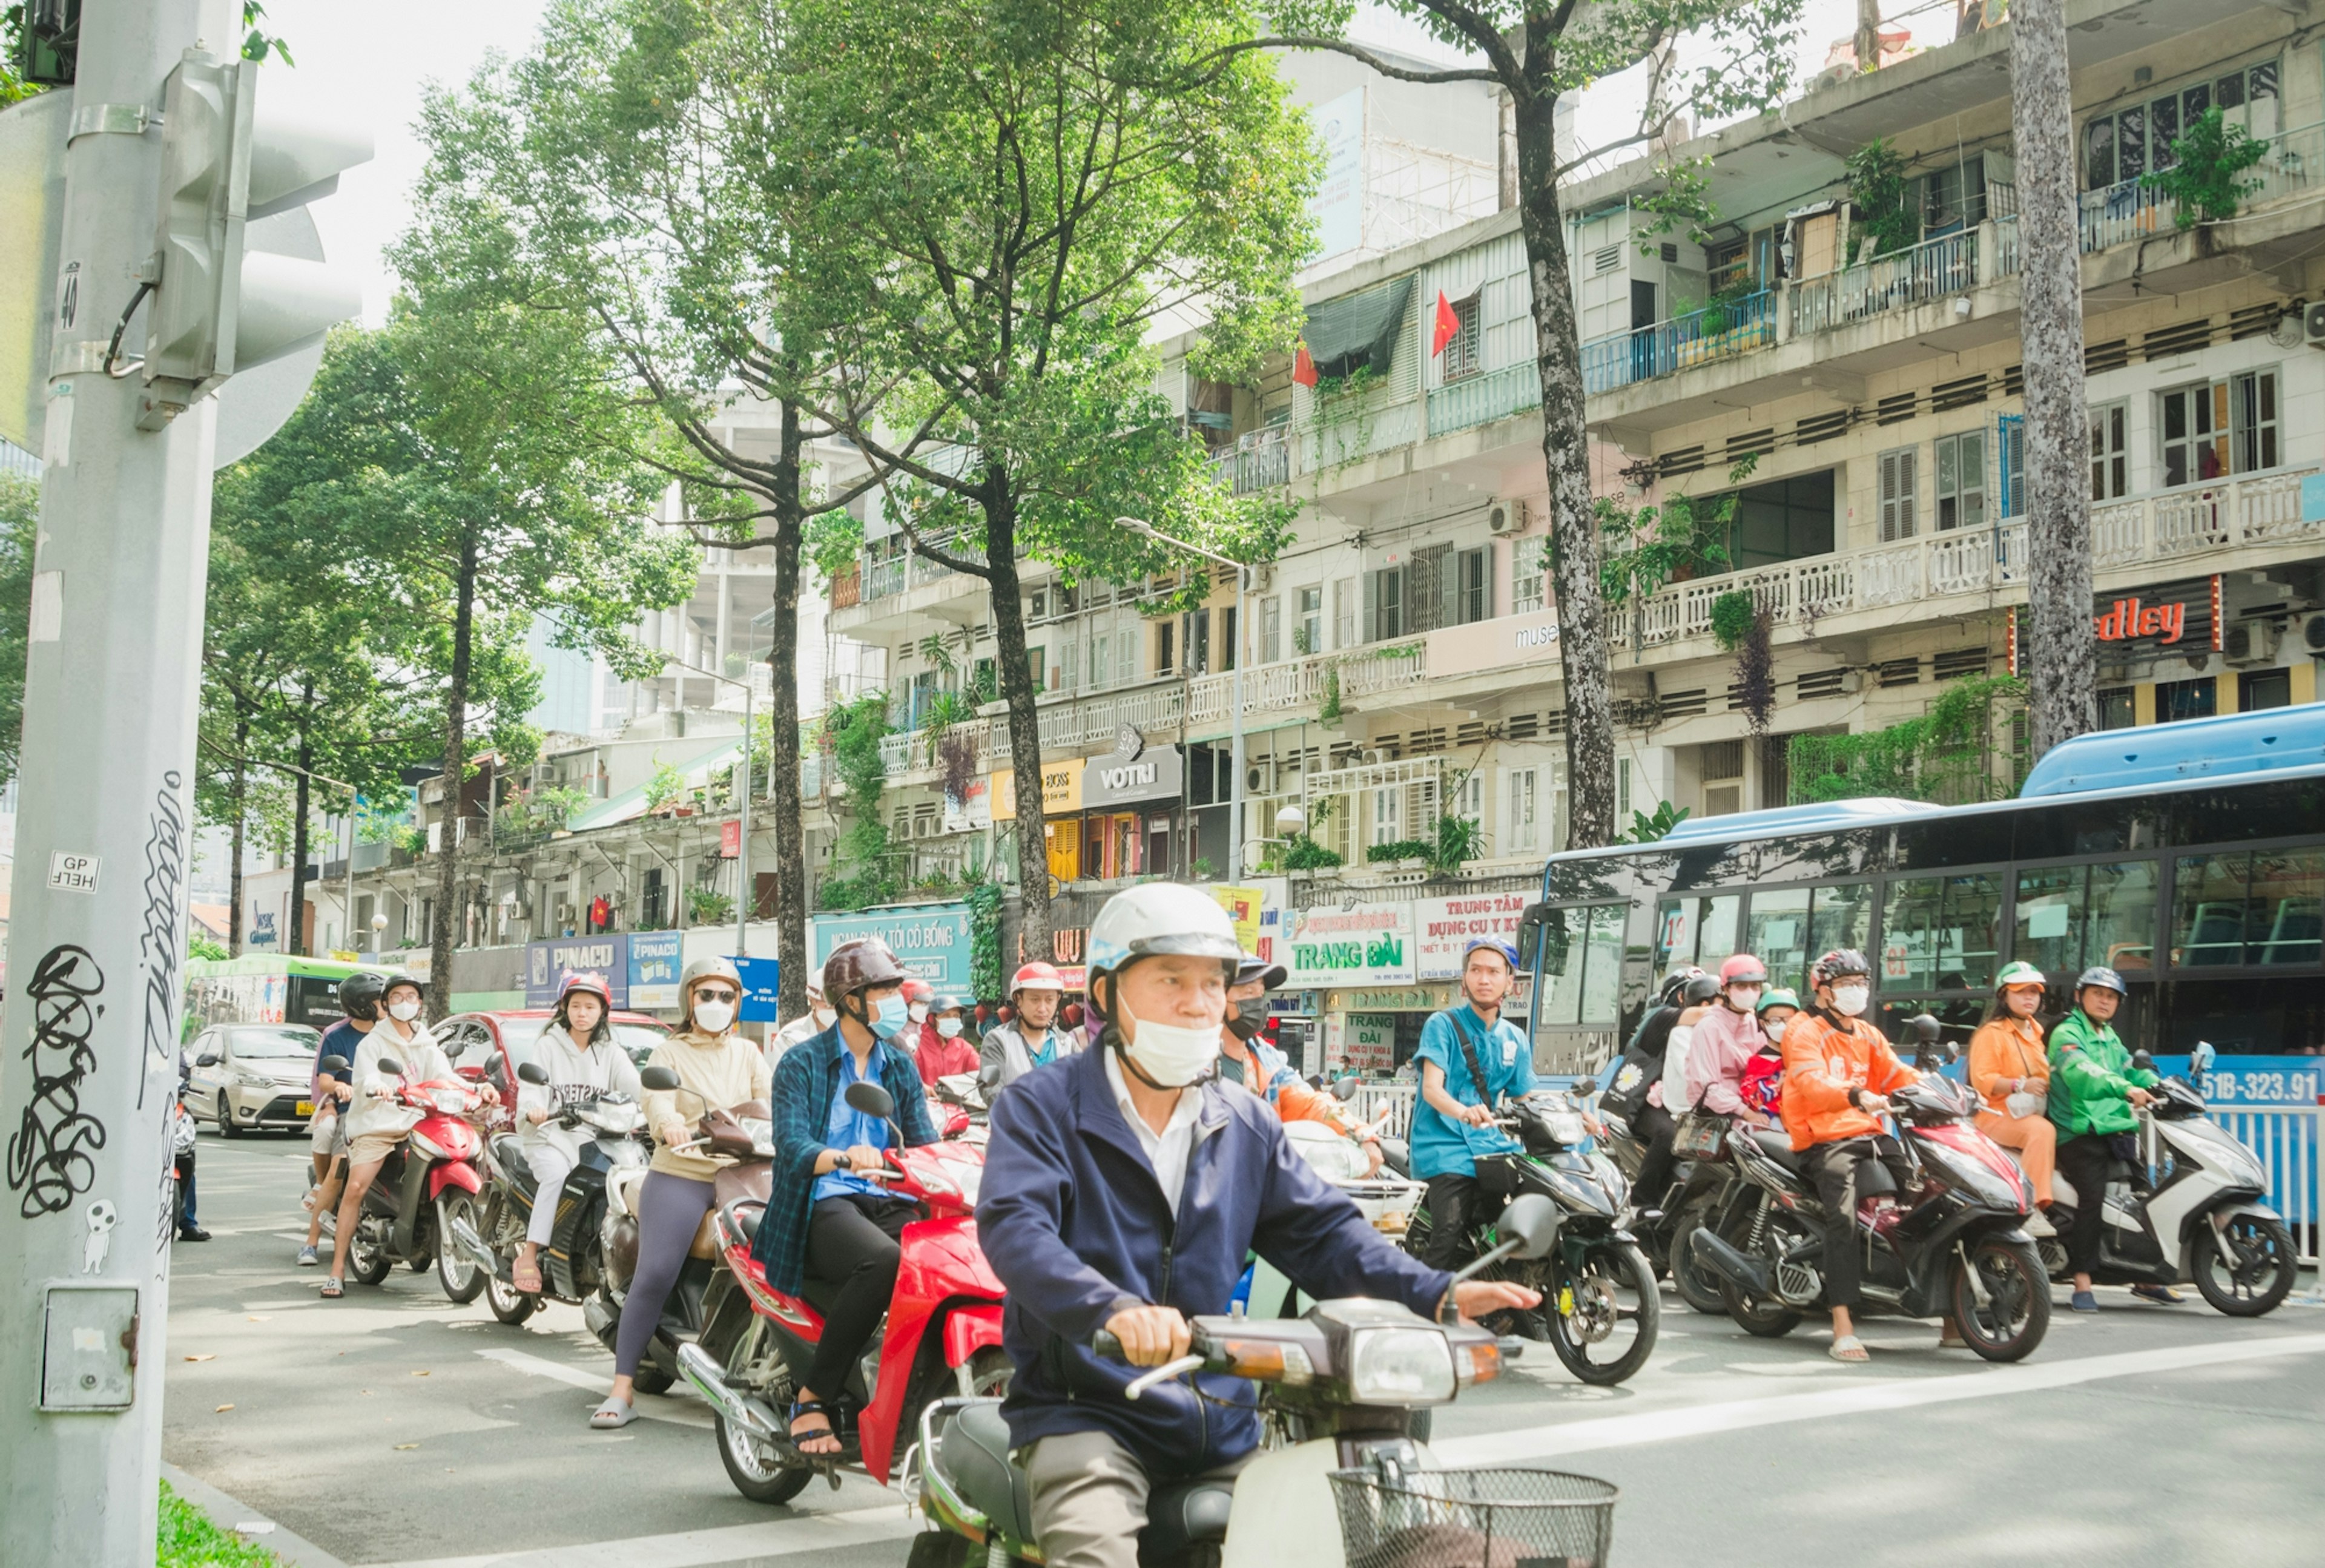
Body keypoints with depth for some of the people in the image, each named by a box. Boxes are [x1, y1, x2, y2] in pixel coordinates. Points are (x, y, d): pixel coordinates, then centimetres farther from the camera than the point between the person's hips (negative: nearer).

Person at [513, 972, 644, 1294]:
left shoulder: (611, 1053, 16)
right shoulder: (549, 1047, 10)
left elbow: (636, 1087, 2)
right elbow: (530, 1090, -3)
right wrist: (532, 1111, -26)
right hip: (552, 1137, -3)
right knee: (557, 1174, -33)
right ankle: (528, 1255, -33)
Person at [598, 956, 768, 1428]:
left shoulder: (749, 1055, 20)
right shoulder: (669, 1053, 11)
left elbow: (770, 1106, 6)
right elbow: (658, 1102, -9)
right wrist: (670, 1124, -33)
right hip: (680, 1175, -2)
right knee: (654, 1275, -14)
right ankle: (623, 1390, -10)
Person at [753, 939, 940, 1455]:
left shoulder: (901, 1067, 20)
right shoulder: (802, 1063, 5)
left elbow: (924, 1143, 10)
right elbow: (791, 1145, -10)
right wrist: (842, 1158, -32)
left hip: (889, 1202, 5)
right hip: (823, 1204, -4)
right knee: (884, 1260, -37)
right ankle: (812, 1397, -23)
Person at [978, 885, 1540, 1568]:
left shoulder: (1248, 1126, 14)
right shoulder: (1041, 1106, -5)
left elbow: (1321, 1230, 8)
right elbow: (1014, 1228, -20)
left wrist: (1437, 1295, -10)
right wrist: (1113, 1309, -40)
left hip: (1220, 1419, 6)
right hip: (1088, 1410, -5)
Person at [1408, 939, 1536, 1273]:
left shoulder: (1515, 1039, 17)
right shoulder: (1443, 1025, 0)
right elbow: (1431, 1088, -13)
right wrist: (1464, 1112, -34)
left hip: (1492, 1146, 6)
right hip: (1446, 1148, -5)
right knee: (1449, 1234, -23)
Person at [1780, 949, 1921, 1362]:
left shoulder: (1868, 1035, 24)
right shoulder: (1806, 1032, -1)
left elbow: (1897, 1074, 13)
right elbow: (1811, 1083, -19)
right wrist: (1856, 1096, -38)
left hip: (1870, 1136, 7)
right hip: (1825, 1139, -7)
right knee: (1844, 1216, -29)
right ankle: (1843, 1329, -34)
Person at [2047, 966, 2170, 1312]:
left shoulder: (2110, 1038, 24)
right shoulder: (2067, 1034, -5)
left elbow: (2130, 1068, 16)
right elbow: (2082, 1074, -24)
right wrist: (2125, 1088, -38)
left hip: (2117, 1128, 8)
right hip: (2080, 1131, -8)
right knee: (2093, 1197, -21)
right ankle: (2082, 1285, -19)